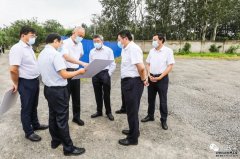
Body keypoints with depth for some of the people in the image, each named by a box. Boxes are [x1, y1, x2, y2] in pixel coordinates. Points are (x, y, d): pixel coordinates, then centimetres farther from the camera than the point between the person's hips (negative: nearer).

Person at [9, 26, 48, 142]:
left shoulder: (29, 47, 9)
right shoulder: (17, 48, -20)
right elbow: (13, 69, -24)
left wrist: (36, 78, 14)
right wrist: (16, 84, -12)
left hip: (35, 81, 8)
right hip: (26, 83, -8)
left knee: (34, 106, 21)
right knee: (26, 108, 7)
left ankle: (35, 125, 39)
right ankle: (28, 132, 23)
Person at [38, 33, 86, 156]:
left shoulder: (41, 54, 8)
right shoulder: (56, 54, -19)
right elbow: (64, 75, -22)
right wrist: (79, 71, -9)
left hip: (48, 88, 9)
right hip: (58, 90, -9)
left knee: (53, 116, 19)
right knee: (62, 119, 0)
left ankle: (55, 140, 35)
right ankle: (68, 148, 13)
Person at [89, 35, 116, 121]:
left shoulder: (108, 50, 2)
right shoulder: (92, 51, 12)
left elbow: (113, 64, 0)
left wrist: (109, 73, -8)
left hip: (105, 73, -3)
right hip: (95, 74, 4)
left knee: (106, 94, 2)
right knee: (97, 94, 11)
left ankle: (108, 112, 16)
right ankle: (99, 111, 25)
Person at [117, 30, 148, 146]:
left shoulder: (133, 48, -19)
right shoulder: (126, 49, 13)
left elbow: (141, 67, -26)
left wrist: (143, 80, -12)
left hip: (133, 82, -10)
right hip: (127, 81, 10)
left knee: (132, 110, 1)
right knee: (131, 109, 21)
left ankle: (133, 138, 17)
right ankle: (133, 130, 39)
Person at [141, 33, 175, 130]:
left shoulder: (168, 51, -8)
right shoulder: (151, 51, 7)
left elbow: (170, 66, -11)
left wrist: (159, 78, -15)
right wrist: (149, 75, -3)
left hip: (162, 78, -5)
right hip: (151, 77, 5)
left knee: (163, 100, 4)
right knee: (151, 98, 14)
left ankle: (163, 120, 18)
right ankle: (150, 116, 31)